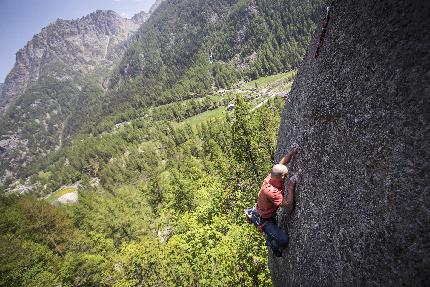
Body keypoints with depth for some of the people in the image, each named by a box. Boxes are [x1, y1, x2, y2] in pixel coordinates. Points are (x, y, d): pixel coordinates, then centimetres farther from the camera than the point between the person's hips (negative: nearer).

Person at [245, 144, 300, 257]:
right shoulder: (272, 192, -42)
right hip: (262, 220, -9)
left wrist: (291, 153, -16)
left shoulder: (270, 177, -18)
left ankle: (270, 239, 62)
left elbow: (281, 164, -3)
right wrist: (291, 187, -41)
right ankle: (273, 246, 21)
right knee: (283, 240, -10)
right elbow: (289, 207, -37)